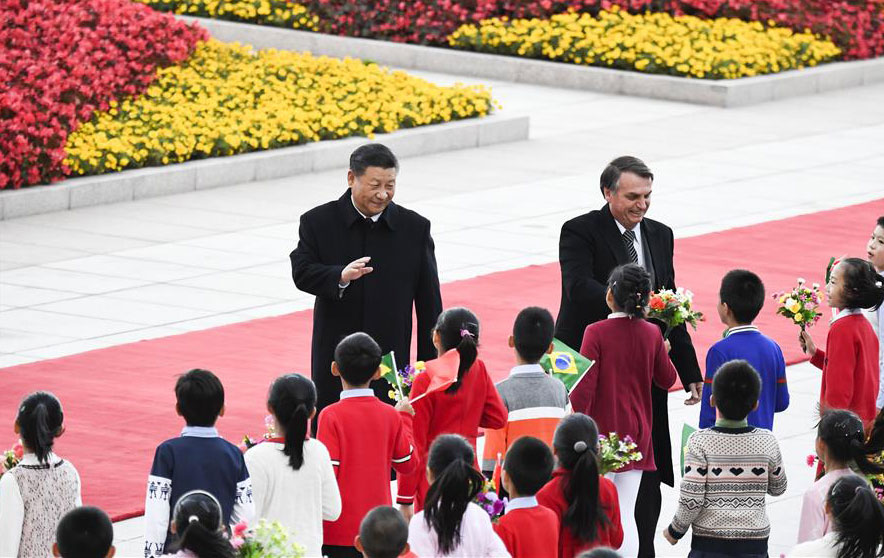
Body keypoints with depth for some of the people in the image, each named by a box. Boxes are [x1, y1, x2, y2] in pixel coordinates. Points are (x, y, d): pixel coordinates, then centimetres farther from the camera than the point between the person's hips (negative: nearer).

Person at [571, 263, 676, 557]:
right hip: (637, 433, 4)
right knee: (626, 516, 9)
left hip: (602, 432, -4)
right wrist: (663, 351, 33)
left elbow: (584, 387, -16)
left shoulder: (596, 332, -14)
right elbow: (666, 379, 14)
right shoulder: (652, 334, -1)